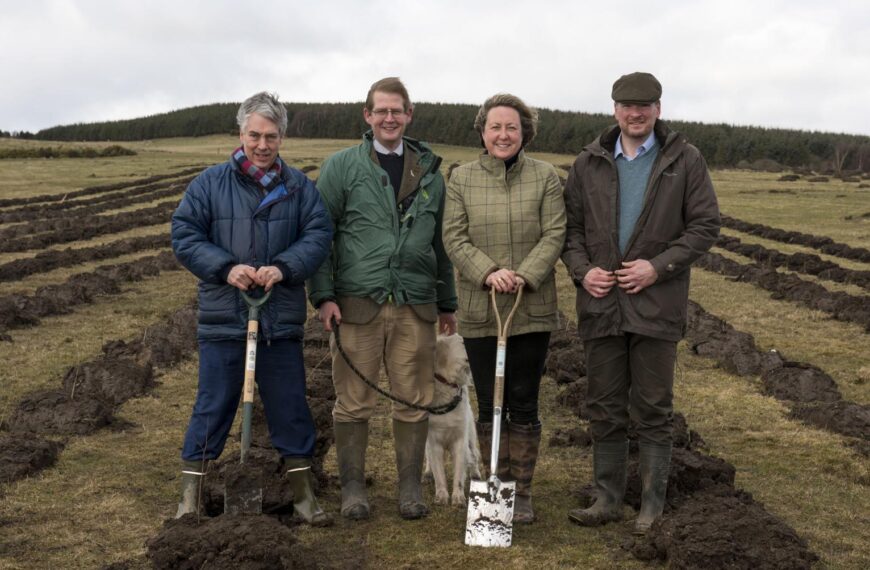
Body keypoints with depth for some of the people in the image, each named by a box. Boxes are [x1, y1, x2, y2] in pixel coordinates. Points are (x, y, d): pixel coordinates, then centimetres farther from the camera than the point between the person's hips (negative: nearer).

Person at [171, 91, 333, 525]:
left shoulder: (298, 187, 6)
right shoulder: (210, 183, 1)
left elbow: (318, 234, 0)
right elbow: (184, 235, -1)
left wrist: (283, 267, -17)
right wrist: (226, 267, -15)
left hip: (282, 321, 2)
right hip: (223, 320, -1)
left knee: (290, 408, 11)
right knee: (213, 408, 6)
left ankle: (303, 494, 25)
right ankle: (189, 498, 19)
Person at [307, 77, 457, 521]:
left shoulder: (429, 172, 15)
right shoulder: (341, 166, 5)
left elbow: (441, 242, 19)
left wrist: (447, 302, 18)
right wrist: (323, 295, -6)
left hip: (416, 306, 3)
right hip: (357, 303, -2)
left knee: (414, 401, 5)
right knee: (354, 402, 3)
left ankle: (411, 486, 19)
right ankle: (353, 488, 17)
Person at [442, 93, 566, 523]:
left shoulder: (545, 177, 3)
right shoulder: (461, 179, 5)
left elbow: (554, 235, -3)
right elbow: (454, 239, -1)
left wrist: (525, 277, -18)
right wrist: (488, 272, -18)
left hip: (532, 311, -1)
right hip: (480, 312, 1)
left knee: (524, 405, 5)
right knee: (489, 406, 8)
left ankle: (521, 492, 17)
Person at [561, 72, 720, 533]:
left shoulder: (685, 161, 1)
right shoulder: (588, 163, 9)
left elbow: (705, 225, -1)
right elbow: (570, 225, 11)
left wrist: (658, 266, -12)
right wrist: (581, 269, -7)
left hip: (656, 304, -3)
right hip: (600, 303, 3)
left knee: (652, 410, 5)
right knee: (604, 409, 10)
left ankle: (653, 503, 18)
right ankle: (608, 498, 22)